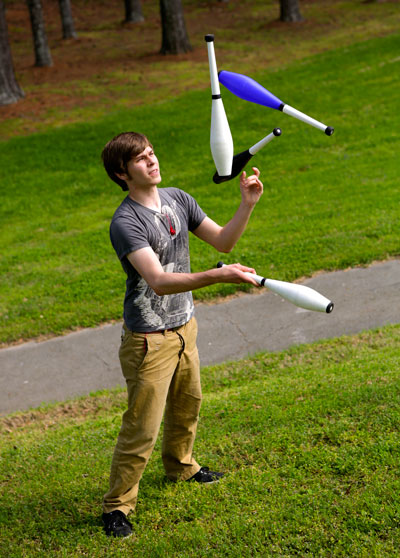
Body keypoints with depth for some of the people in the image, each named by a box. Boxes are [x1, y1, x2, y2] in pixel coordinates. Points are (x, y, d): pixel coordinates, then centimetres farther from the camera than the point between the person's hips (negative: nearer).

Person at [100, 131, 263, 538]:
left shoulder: (178, 199, 1)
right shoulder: (125, 223, -24)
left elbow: (223, 241, 7)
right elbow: (159, 282, -35)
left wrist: (247, 205, -9)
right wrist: (219, 275, -44)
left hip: (184, 326, 8)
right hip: (148, 340, -8)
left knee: (187, 404, 26)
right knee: (141, 428, -3)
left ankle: (180, 466, 52)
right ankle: (117, 506, 14)